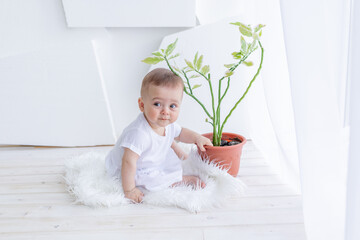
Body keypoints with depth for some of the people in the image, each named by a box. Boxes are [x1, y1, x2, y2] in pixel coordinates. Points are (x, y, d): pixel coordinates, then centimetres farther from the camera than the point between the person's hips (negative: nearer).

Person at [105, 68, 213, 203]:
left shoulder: (168, 125, -12)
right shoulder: (139, 133, -41)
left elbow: (179, 133, 12)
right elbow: (128, 162, -39)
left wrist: (196, 137, -3)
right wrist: (129, 190, -34)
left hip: (152, 161, 8)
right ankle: (183, 181, -8)